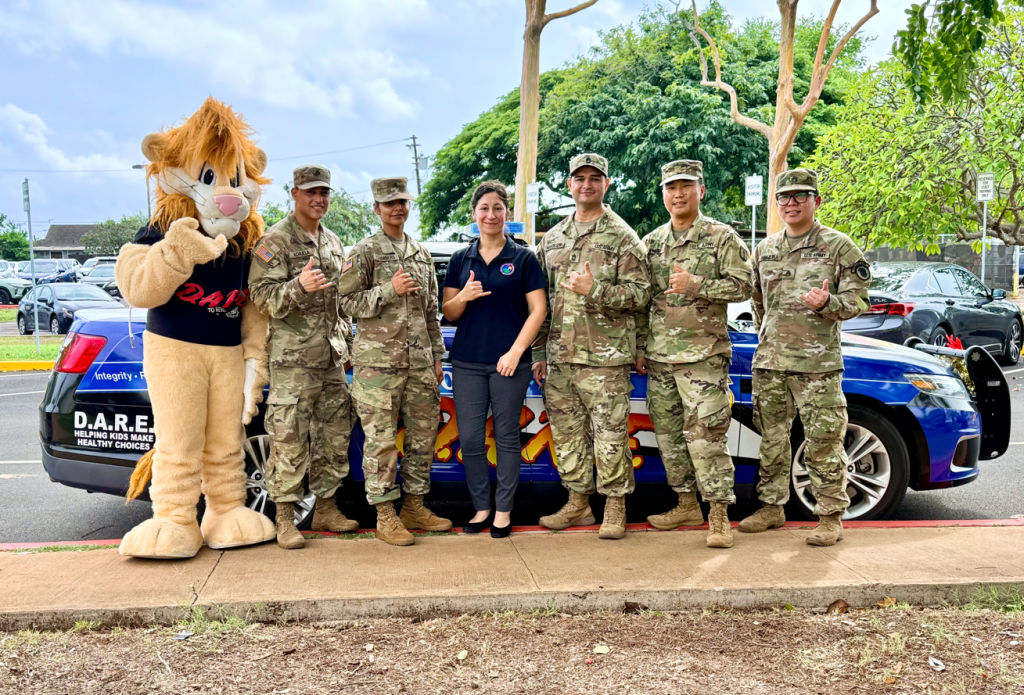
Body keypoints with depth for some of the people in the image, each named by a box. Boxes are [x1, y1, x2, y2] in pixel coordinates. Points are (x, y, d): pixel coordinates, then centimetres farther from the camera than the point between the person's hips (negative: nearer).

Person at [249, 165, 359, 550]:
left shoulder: (333, 242, 17)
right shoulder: (275, 240, -5)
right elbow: (263, 297, -12)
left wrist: (346, 342, 20)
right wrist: (298, 286, -29)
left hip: (331, 358, 7)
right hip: (293, 358, -7)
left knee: (335, 434, 11)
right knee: (290, 439, -5)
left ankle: (326, 508, 23)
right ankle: (286, 518, 5)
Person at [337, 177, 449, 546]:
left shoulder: (422, 253, 15)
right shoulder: (364, 252, -1)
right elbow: (349, 302, -7)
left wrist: (437, 356, 15)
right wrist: (390, 290, -17)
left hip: (419, 360, 6)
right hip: (379, 360, -5)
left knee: (423, 433, 9)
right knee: (381, 439, -3)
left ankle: (414, 506, 22)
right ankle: (385, 515, 6)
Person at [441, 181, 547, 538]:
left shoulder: (523, 258, 1)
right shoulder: (460, 259, 10)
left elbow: (538, 310, -3)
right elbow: (448, 312, 9)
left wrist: (516, 351, -12)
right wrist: (463, 297, -13)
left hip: (509, 361, -3)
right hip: (467, 361, 3)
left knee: (507, 436, 5)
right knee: (469, 438, 3)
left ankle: (503, 509, 18)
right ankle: (481, 505, 20)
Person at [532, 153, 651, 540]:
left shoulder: (622, 237, 0)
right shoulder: (553, 239, 15)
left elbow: (639, 294, -6)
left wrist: (594, 290, -19)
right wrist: (540, 352, 13)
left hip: (604, 356, -5)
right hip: (559, 357, 5)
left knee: (610, 435, -2)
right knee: (567, 433, 11)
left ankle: (615, 508, 10)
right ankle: (578, 503, 24)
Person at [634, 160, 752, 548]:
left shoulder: (722, 238, 0)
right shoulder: (651, 243, 14)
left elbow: (742, 286, -7)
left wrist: (696, 285, -18)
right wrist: (639, 347, 12)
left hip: (703, 355, -5)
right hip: (659, 356, 6)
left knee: (706, 435, -9)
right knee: (668, 433, 10)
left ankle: (719, 515, -1)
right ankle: (687, 504, 24)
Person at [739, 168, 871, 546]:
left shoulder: (838, 246, -1)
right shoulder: (764, 249, 14)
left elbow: (858, 300, -4)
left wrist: (827, 303, -22)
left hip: (817, 362, -5)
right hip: (769, 360, 5)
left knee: (823, 442, -3)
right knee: (772, 437, 11)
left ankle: (830, 516, 8)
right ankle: (772, 506, 24)